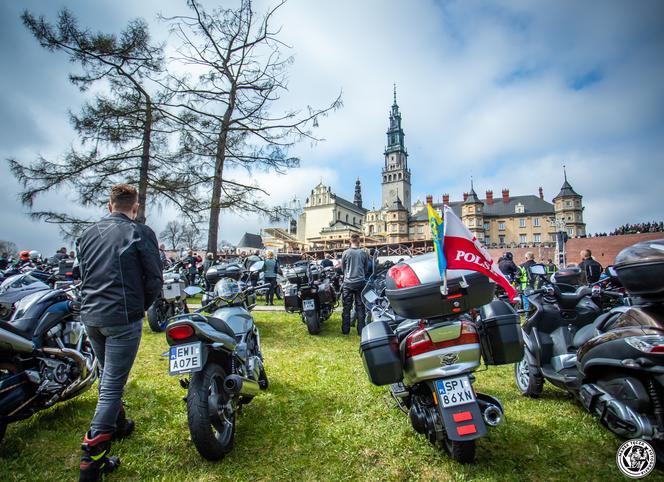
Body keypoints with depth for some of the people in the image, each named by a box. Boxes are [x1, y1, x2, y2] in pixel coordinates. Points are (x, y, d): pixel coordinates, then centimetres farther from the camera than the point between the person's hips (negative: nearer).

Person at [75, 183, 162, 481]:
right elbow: (154, 278, -10)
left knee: (107, 375, 24)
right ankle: (91, 457, 2)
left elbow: (83, 275, 15)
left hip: (90, 316, 7)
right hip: (122, 318, -7)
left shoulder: (87, 234, 10)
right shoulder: (140, 233, -9)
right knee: (113, 384, 0)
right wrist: (141, 306, 6)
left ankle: (117, 424, 43)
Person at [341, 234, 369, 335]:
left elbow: (342, 268, 8)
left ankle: (345, 330, 13)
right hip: (360, 282, 1)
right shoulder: (364, 253, -2)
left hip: (348, 282, -1)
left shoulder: (346, 253, -5)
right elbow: (366, 269, 8)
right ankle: (361, 330, 10)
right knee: (360, 307, 7)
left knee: (346, 307, 7)